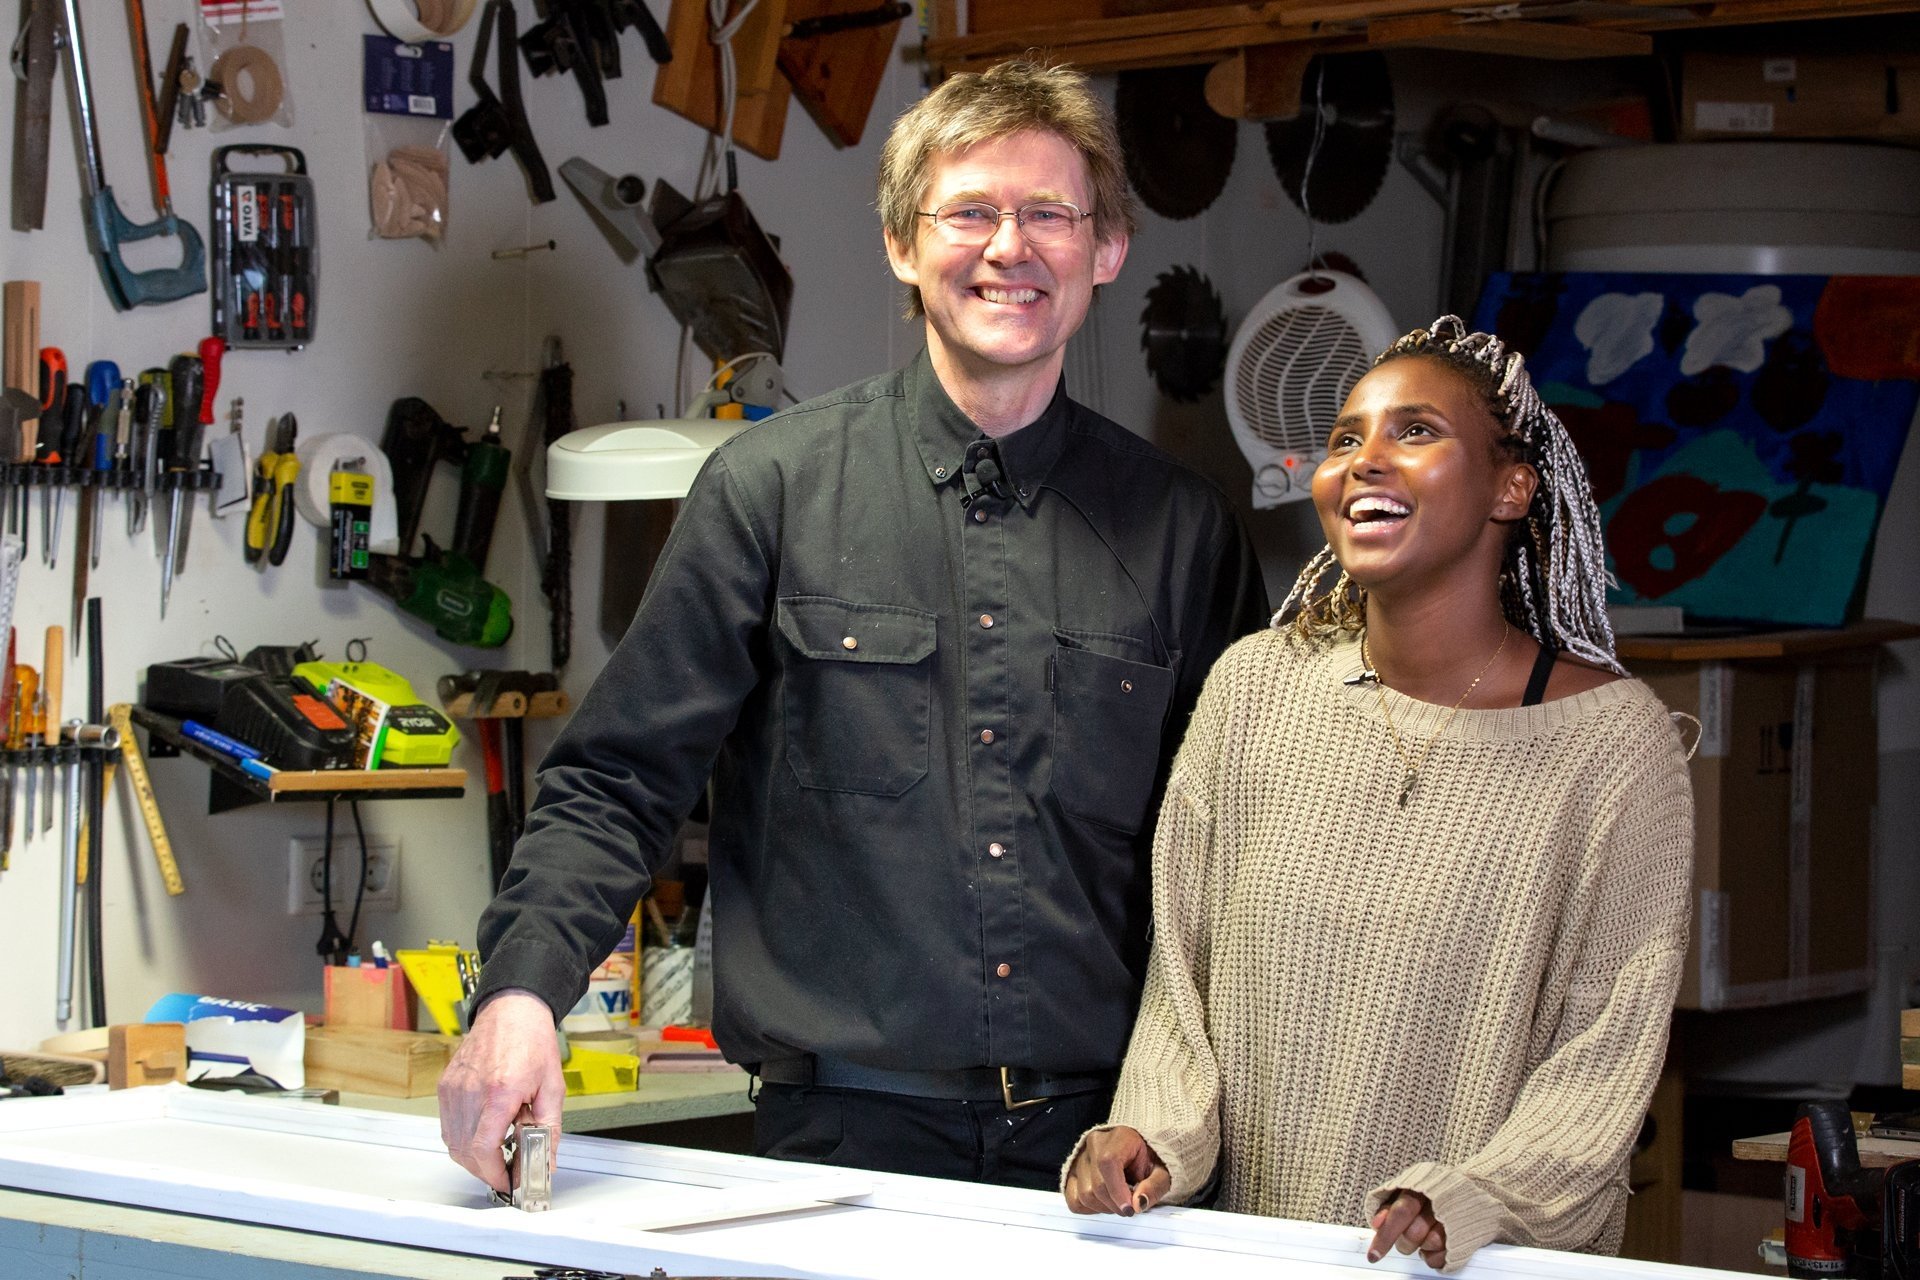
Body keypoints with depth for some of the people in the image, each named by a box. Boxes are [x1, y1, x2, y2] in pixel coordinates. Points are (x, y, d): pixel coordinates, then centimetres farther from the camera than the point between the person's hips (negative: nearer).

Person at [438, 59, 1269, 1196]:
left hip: (1097, 1139, 2)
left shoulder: (1184, 530, 7)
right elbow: (621, 782, 1)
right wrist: (525, 986, -15)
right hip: (846, 1131, -1)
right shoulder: (773, 486, 1)